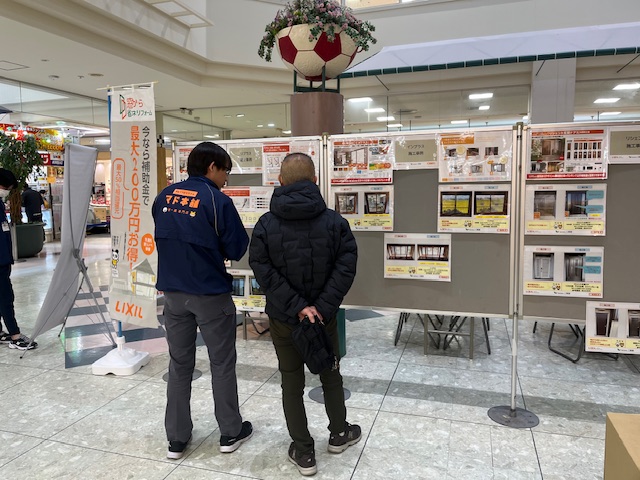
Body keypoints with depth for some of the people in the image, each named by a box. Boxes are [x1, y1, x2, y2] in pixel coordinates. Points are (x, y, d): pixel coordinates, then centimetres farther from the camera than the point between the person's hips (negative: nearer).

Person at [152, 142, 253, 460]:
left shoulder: (164, 196, 3)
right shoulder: (217, 200, -14)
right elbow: (237, 250, -10)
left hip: (172, 291, 5)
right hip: (211, 294, -5)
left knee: (179, 364, 15)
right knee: (222, 363, 10)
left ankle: (176, 438, 25)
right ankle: (230, 433, 24)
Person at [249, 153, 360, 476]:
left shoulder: (266, 224, -8)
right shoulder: (334, 221, -8)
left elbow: (264, 272, -15)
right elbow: (346, 267, -16)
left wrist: (296, 307, -17)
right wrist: (322, 308, -18)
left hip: (283, 319, 0)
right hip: (324, 316, 1)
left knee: (292, 383, 14)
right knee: (330, 375, 22)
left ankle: (304, 452, 25)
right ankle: (339, 434, 41)